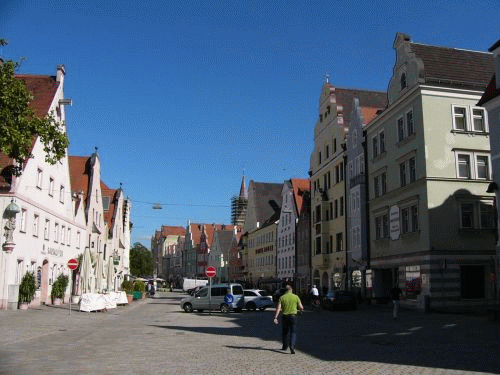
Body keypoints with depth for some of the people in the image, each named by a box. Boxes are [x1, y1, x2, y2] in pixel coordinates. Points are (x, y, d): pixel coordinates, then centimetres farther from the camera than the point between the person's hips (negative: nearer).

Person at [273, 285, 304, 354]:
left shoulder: (282, 297, -1)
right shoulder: (296, 297, -2)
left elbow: (278, 308, -10)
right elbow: (301, 307, -1)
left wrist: (275, 318, -11)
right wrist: (301, 310, 23)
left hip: (285, 317, 1)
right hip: (293, 316, -1)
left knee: (284, 332, 19)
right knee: (293, 332, 2)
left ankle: (285, 346, 29)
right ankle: (292, 346, -18)